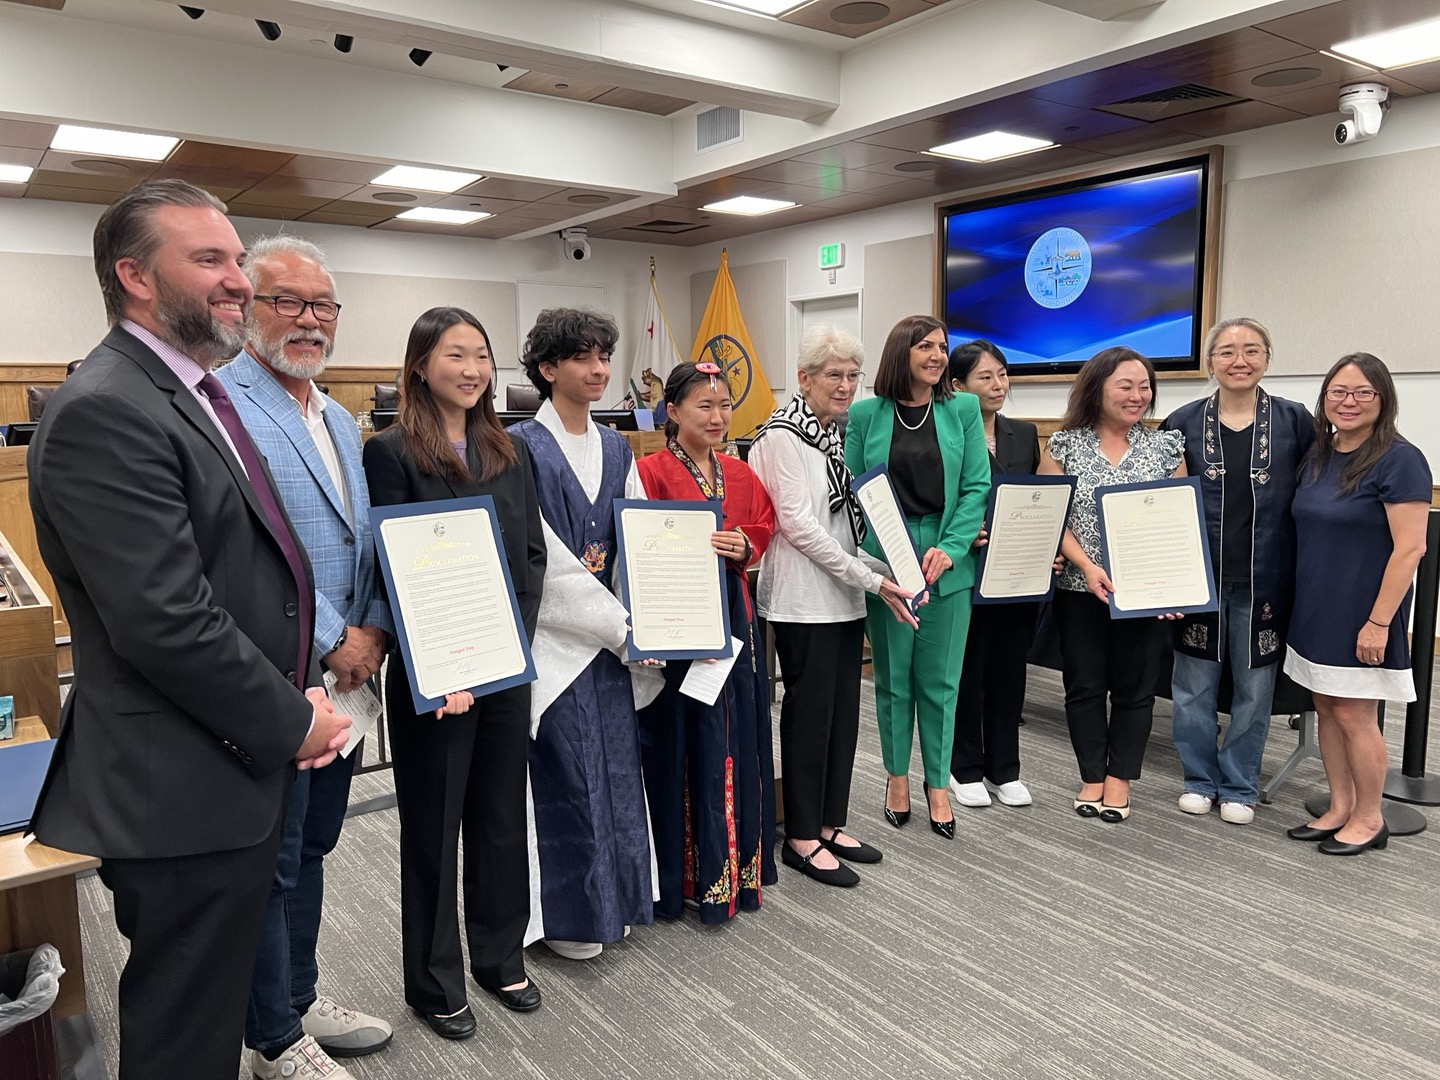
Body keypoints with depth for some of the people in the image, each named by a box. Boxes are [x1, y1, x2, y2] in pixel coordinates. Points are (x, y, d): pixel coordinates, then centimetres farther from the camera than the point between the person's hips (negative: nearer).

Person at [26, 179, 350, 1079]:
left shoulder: (199, 395, 12)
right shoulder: (104, 413, -20)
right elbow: (166, 621, -26)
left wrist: (301, 695, 5)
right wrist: (289, 723, -14)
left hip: (241, 768, 9)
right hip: (184, 795, -9)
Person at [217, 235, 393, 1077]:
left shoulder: (342, 422, 14)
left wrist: (373, 629, 1)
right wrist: (332, 640, -16)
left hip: (344, 671, 8)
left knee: (310, 849, 20)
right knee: (271, 863, 7)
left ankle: (300, 999, 37)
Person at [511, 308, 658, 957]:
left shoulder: (616, 448, 11)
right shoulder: (522, 447, -10)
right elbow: (543, 562, -14)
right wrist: (625, 627, -13)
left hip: (613, 632, 6)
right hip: (554, 636, -6)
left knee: (615, 767, 13)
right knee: (567, 774, 2)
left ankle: (612, 899, 30)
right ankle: (569, 915, 21)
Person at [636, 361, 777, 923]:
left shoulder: (740, 473, 13)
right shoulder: (651, 472, -7)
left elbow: (764, 524, 15)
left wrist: (745, 547, -5)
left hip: (732, 618, 6)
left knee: (735, 741, 11)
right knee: (682, 744, 0)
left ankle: (734, 867, 26)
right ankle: (684, 874, 15)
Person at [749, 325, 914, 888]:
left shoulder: (839, 435, 14)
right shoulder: (783, 436, -11)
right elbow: (799, 525, -17)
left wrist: (887, 572, 6)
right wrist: (872, 580, -16)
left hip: (845, 598, 8)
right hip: (804, 600, -8)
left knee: (843, 711, 12)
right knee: (809, 713, -1)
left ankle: (830, 823, 25)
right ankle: (802, 837, 13)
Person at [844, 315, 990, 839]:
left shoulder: (962, 410, 3)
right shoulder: (866, 414, 0)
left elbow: (977, 487, 0)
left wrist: (950, 549, -13)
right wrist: (877, 561, -12)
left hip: (948, 565, 1)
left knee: (940, 680, 8)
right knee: (893, 677, 11)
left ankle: (938, 784, 24)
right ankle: (897, 775, 28)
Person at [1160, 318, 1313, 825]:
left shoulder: (1296, 422, 0)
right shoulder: (1183, 423, 0)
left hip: (1264, 579, 0)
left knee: (1254, 688, 9)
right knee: (1194, 685, 8)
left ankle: (1239, 786, 25)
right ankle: (1199, 779, 26)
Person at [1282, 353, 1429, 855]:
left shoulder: (1399, 460, -14)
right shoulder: (1317, 455, 7)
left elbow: (1409, 548, -17)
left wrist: (1379, 622, -19)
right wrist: (1291, 602, 12)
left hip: (1360, 618, -7)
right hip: (1314, 611, 7)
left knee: (1353, 715, 2)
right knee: (1325, 709, 12)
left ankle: (1369, 819, 19)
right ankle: (1340, 809, 26)